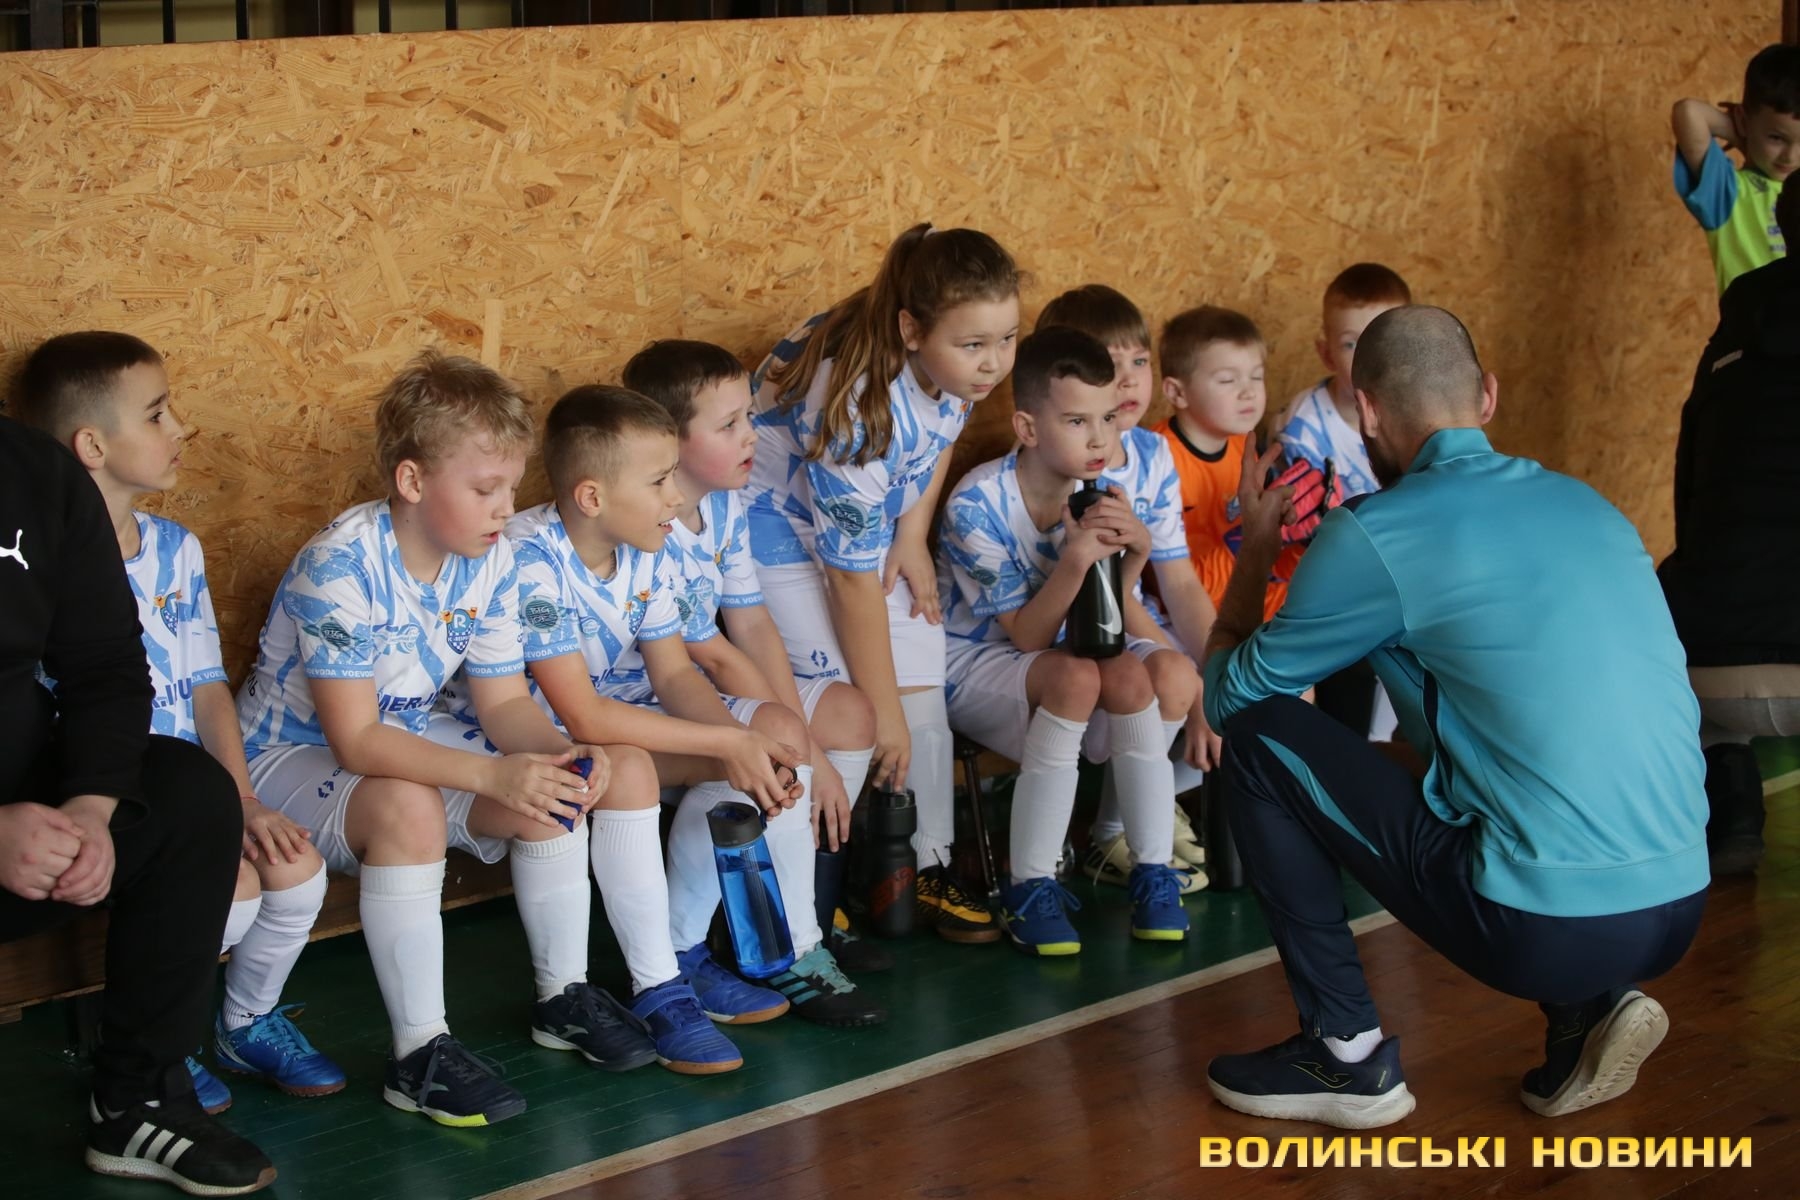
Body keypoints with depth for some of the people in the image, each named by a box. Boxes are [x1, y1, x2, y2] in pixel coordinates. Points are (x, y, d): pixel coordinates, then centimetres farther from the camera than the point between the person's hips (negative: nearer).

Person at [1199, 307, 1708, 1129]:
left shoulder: (1376, 533, -5)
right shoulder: (1586, 503, 15)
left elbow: (1226, 697, 7)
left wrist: (1257, 547, 24)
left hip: (1545, 927, -7)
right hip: (1677, 909, 7)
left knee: (1261, 739, 6)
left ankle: (1345, 1053, 10)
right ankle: (1588, 1009, 14)